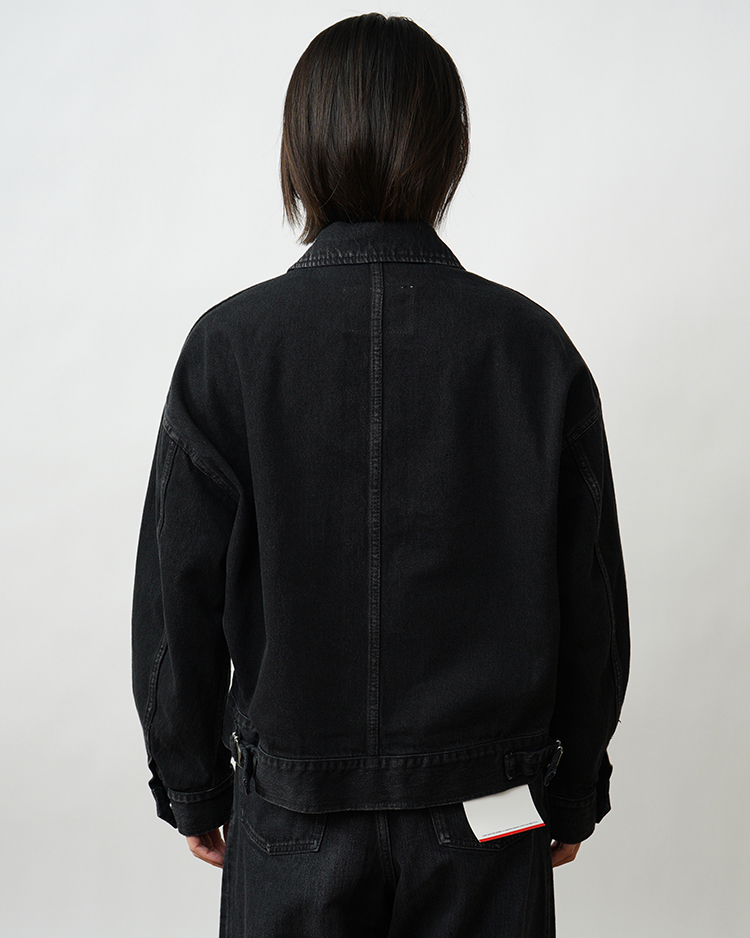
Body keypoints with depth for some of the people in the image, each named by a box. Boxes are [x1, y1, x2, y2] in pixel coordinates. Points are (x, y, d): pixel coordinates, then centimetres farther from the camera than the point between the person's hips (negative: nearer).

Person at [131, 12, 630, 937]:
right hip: (485, 824, 1)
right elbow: (592, 604, -3)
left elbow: (178, 600, -7)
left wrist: (193, 790, 8)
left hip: (293, 825, 0)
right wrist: (573, 792, 11)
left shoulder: (228, 348, -12)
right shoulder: (533, 347, -9)